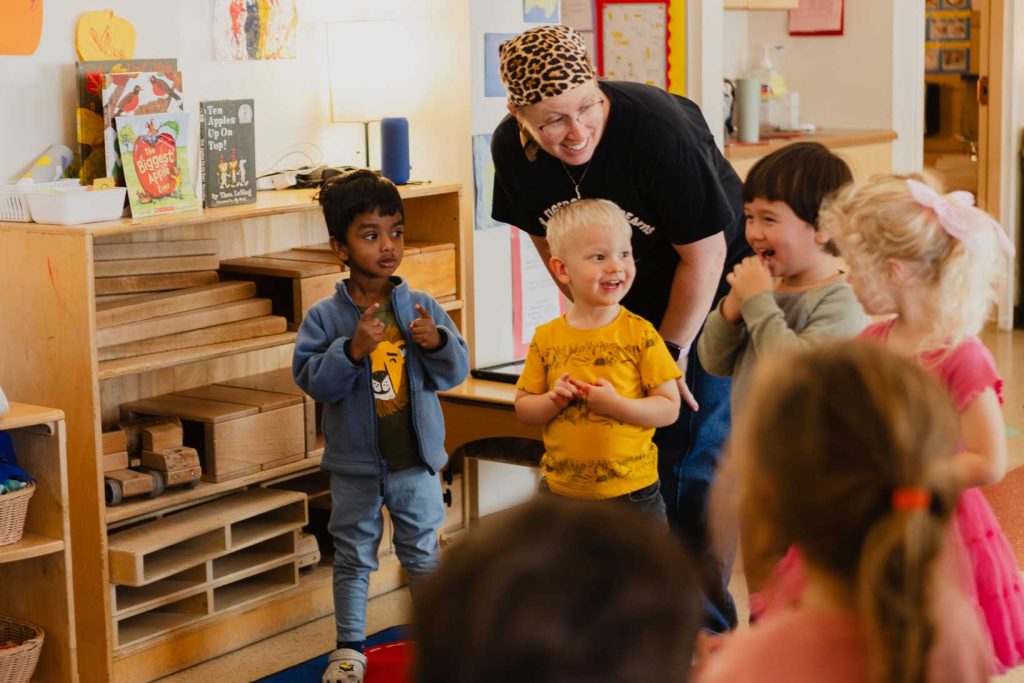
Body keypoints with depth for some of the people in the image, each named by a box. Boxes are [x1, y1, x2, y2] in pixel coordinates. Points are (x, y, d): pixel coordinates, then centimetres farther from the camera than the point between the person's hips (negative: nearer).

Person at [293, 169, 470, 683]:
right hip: (354, 462, -1)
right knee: (353, 556, 12)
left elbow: (455, 372, -3)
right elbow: (311, 379, -16)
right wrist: (352, 350, -29)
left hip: (415, 459, 1)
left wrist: (438, 342, -22)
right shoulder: (325, 317, -9)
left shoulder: (422, 307, -4)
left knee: (423, 552, 14)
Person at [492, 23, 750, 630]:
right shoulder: (512, 148, -15)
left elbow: (705, 251, -22)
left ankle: (703, 625, 5)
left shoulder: (657, 127, -31)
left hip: (709, 292, -5)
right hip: (622, 307, 5)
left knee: (697, 462, -7)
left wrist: (672, 349, -14)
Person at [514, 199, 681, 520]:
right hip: (561, 490, 3)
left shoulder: (640, 333, -7)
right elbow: (523, 408, 6)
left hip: (631, 492, -2)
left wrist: (615, 404, -21)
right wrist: (553, 401, -14)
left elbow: (669, 408, -8)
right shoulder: (546, 338, 0)